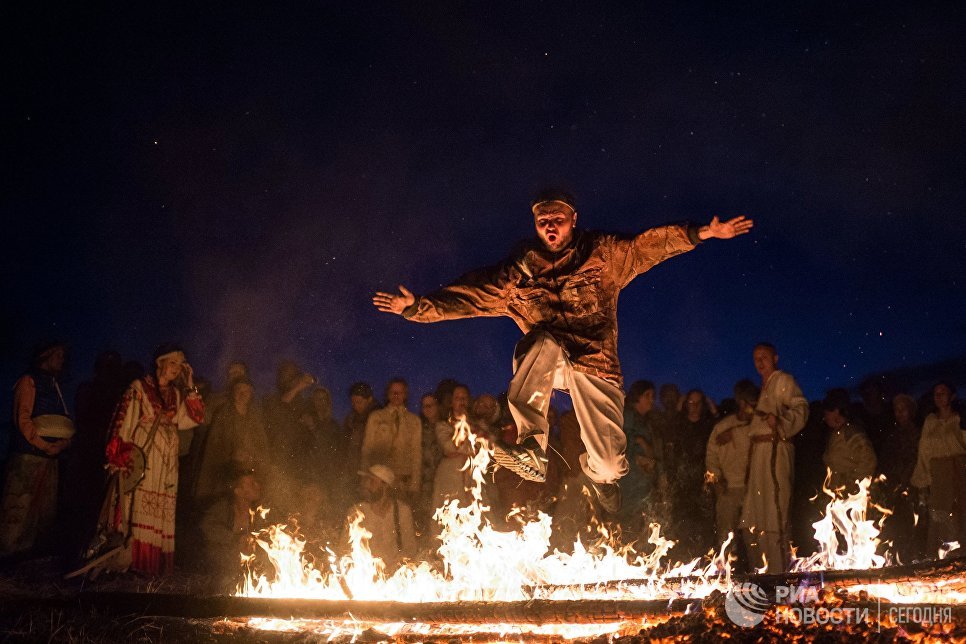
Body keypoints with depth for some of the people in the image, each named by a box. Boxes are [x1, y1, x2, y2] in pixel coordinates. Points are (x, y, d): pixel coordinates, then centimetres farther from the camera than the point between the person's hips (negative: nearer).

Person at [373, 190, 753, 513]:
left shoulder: (603, 253, 3)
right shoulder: (519, 270, 5)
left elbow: (649, 244, -4)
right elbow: (470, 296, 4)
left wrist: (702, 233, -17)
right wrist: (418, 307, -6)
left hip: (593, 363, 0)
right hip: (541, 363, 0)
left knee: (609, 464, -10)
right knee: (545, 342, -38)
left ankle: (597, 472, 34)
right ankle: (531, 450, -36)